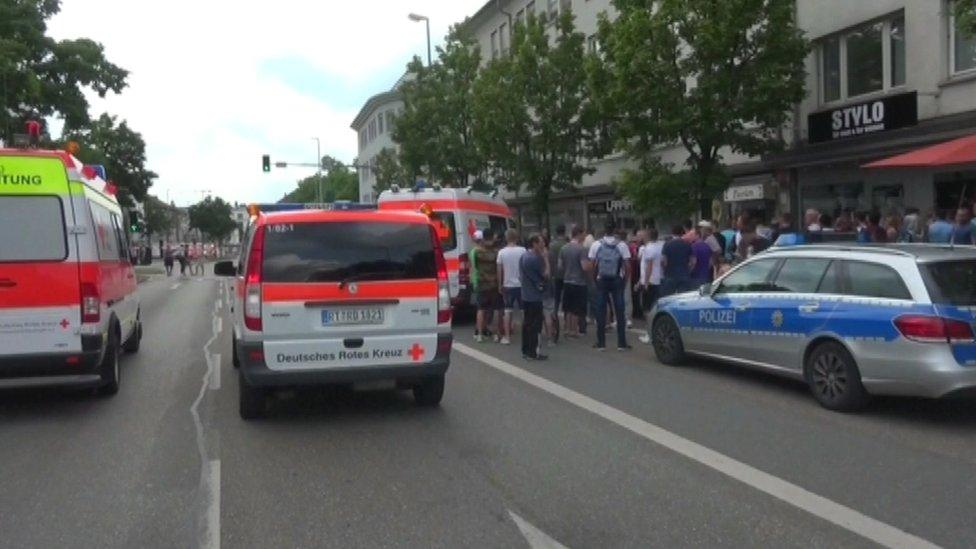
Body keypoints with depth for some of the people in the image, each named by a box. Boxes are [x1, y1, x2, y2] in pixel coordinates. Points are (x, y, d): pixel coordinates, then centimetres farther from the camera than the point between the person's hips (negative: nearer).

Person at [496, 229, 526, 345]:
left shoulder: (502, 252, -3)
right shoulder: (522, 250, -6)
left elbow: (499, 270, -1)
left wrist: (500, 284, 9)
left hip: (508, 285, 1)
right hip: (521, 284, -1)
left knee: (508, 311, 7)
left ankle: (506, 337, 5)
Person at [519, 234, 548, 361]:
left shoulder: (523, 255, 9)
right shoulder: (535, 258, -20)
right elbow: (545, 274, -14)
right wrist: (544, 257, -9)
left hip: (525, 294, 9)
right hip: (535, 296, -9)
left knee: (527, 323, 14)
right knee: (535, 325, -3)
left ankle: (525, 351, 20)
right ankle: (532, 353, -1)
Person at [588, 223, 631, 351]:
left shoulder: (596, 245, -2)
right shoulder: (622, 245, -5)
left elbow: (592, 266, -2)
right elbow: (627, 265, -7)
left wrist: (595, 278, 10)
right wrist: (625, 278, 5)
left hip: (601, 280, 1)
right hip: (617, 280, -1)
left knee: (601, 311, 6)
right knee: (620, 311, 5)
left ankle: (601, 343, 8)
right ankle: (621, 343, 6)